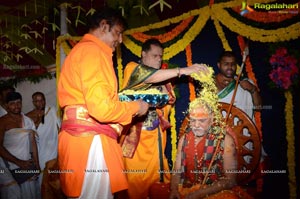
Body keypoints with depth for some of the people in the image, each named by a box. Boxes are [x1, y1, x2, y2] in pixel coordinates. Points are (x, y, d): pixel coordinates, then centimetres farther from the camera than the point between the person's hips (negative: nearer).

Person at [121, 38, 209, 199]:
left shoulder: (162, 76, 15)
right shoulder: (132, 68, -2)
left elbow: (170, 100, 15)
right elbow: (149, 76, -21)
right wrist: (182, 70, -26)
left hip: (155, 135, 5)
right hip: (134, 133, -5)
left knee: (154, 176, 6)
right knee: (134, 180, -3)